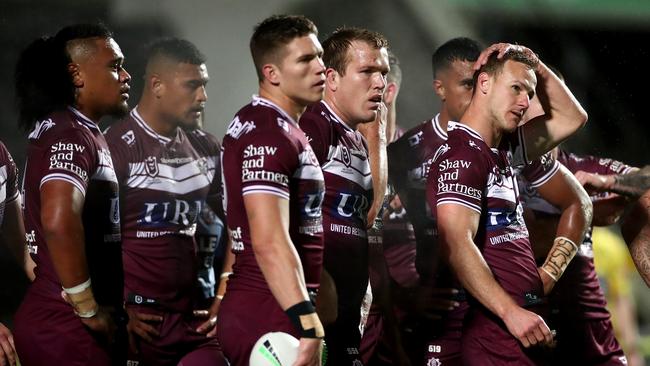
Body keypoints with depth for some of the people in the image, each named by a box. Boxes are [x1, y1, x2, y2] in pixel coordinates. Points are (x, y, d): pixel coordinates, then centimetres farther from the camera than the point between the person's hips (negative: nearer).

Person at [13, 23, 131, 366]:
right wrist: (88, 309, -22)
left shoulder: (83, 132, 17)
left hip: (68, 323, 9)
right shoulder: (70, 135, -14)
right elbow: (59, 221, -31)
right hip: (67, 327, -9)